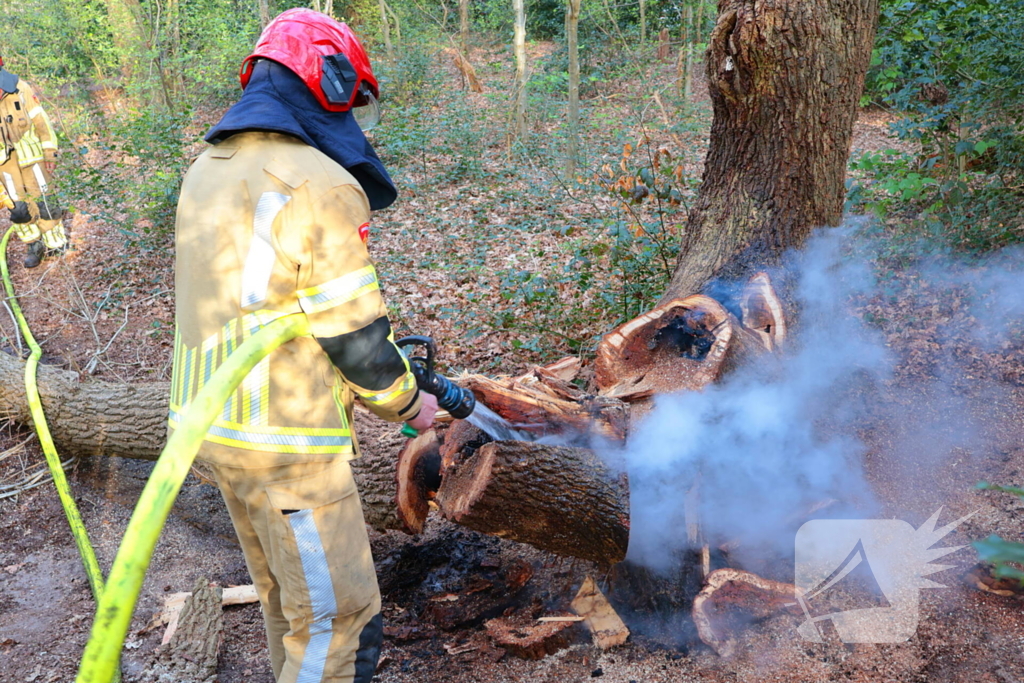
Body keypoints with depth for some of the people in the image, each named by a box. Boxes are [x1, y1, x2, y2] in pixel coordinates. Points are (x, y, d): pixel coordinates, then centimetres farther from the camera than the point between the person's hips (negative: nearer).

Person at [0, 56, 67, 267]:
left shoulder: (19, 89, -10)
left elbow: (41, 122, -4)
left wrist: (50, 153, -4)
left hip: (31, 158, -2)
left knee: (43, 201, 4)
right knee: (19, 207, 6)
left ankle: (57, 245, 17)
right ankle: (34, 246, 22)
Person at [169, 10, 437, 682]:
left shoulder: (208, 172, 9)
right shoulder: (322, 184, -18)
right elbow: (356, 332, -15)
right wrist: (409, 401, 3)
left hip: (212, 420, 9)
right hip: (288, 443, -9)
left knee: (286, 592, 25)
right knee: (338, 616, 4)